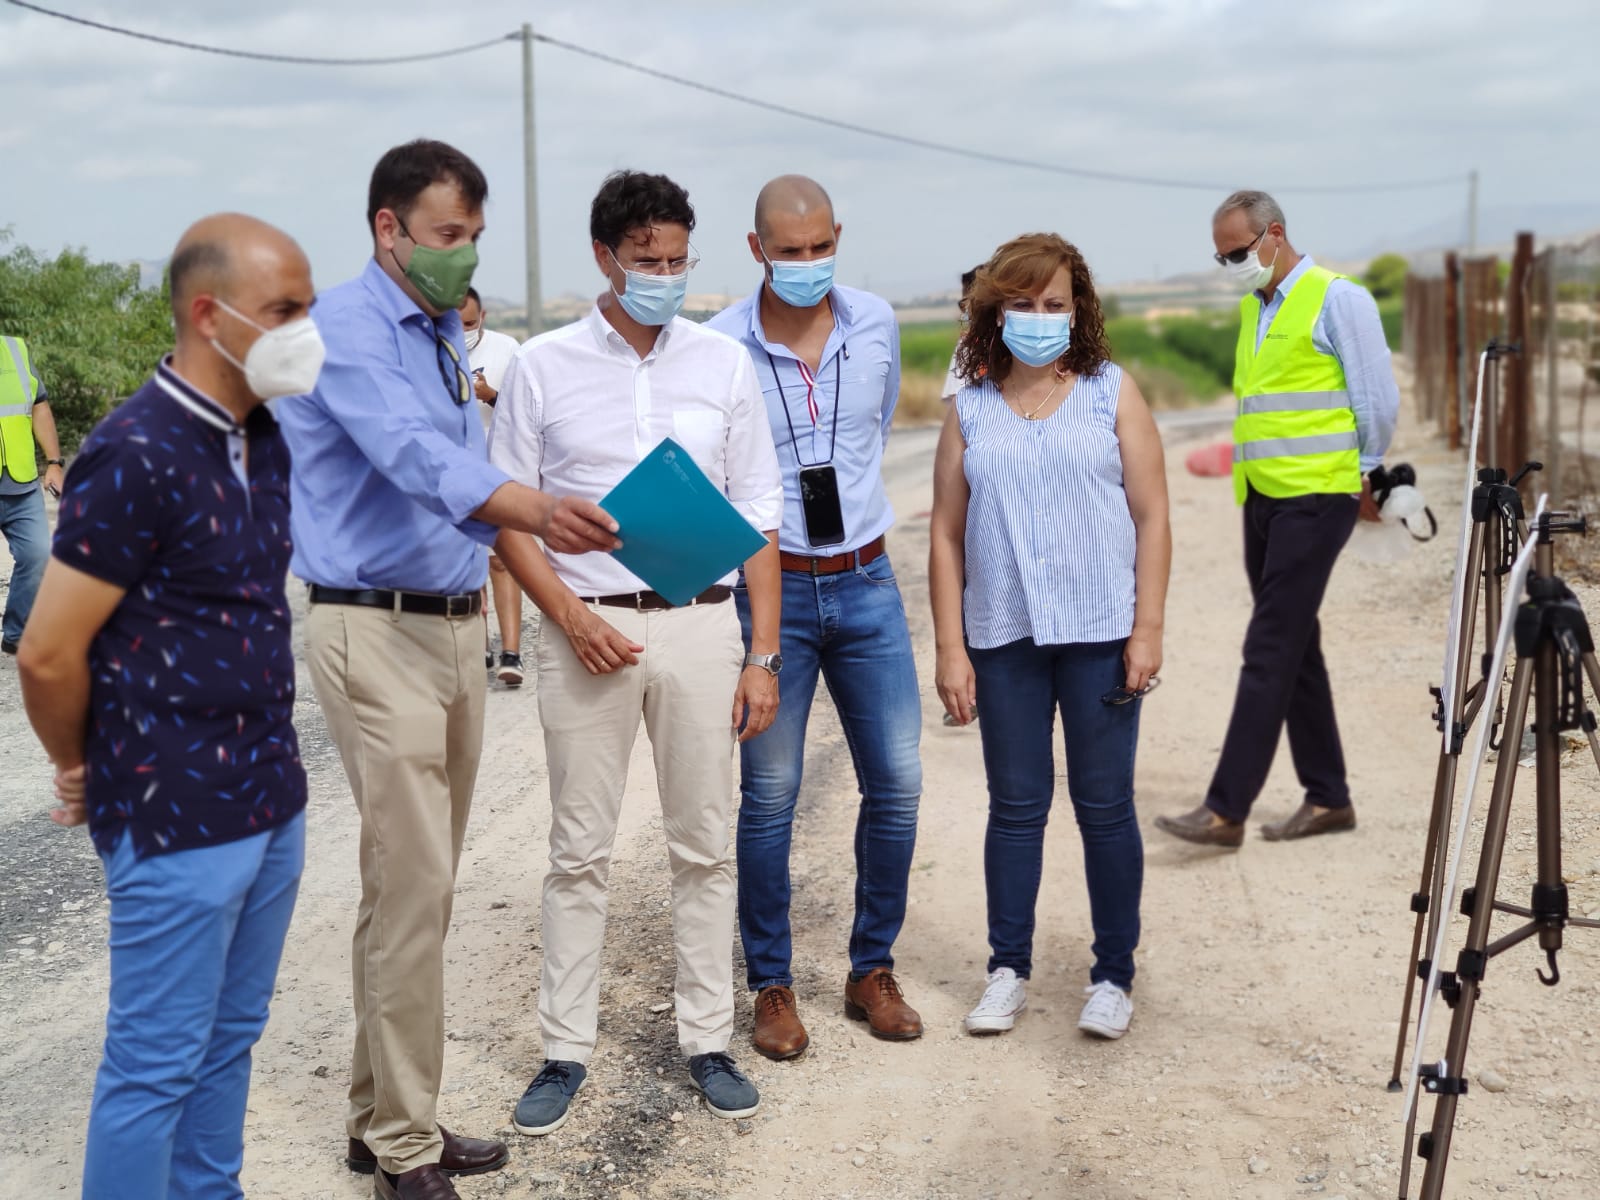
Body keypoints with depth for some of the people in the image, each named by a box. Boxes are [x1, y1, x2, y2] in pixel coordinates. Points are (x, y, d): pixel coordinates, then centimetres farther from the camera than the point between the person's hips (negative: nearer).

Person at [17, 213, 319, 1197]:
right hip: (178, 821, -8)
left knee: (229, 1043, 18)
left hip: (272, 801, 8)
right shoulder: (138, 456, -19)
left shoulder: (261, 437, 7)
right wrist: (83, 773, 0)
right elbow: (49, 654, -16)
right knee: (155, 1070, 5)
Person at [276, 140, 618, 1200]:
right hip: (379, 634, -8)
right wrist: (532, 507, -45)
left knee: (421, 885, 11)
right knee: (413, 885, -8)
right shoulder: (346, 326, -12)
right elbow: (409, 452, -30)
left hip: (457, 627, 8)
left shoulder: (447, 335, 15)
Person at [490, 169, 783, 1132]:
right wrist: (570, 616, -10)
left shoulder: (724, 364, 6)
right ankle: (567, 1050, 15)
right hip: (588, 628, -1)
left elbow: (757, 517, 6)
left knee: (705, 845, 7)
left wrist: (764, 655, 1)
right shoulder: (543, 367, 1)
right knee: (580, 851, 5)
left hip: (701, 624, 1)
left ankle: (709, 1041, 19)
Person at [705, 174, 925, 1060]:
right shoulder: (719, 347, -10)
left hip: (866, 585, 3)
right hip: (772, 588, -3)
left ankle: (872, 969, 21)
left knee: (896, 783, 4)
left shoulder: (875, 324, 1)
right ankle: (771, 986, 18)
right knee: (770, 797, 3)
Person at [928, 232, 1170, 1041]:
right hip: (1002, 638, 1)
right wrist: (950, 649, 0)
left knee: (1105, 807, 5)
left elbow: (1152, 518, 2)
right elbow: (946, 536, 6)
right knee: (1015, 807, 8)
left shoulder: (1112, 393, 5)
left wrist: (1148, 629, -5)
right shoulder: (970, 410, 7)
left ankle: (1114, 975, 17)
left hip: (1099, 636, -1)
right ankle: (1008, 969, 20)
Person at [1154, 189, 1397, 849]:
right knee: (1295, 648, 11)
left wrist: (1365, 476, 3)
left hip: (1316, 498, -8)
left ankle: (1226, 809, -10)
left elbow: (1378, 401, -7)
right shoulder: (1252, 306, 15)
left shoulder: (1337, 299, -9)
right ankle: (1327, 798, 21)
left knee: (1270, 651, -9)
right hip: (1261, 497, 8)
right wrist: (1249, 473, 16)